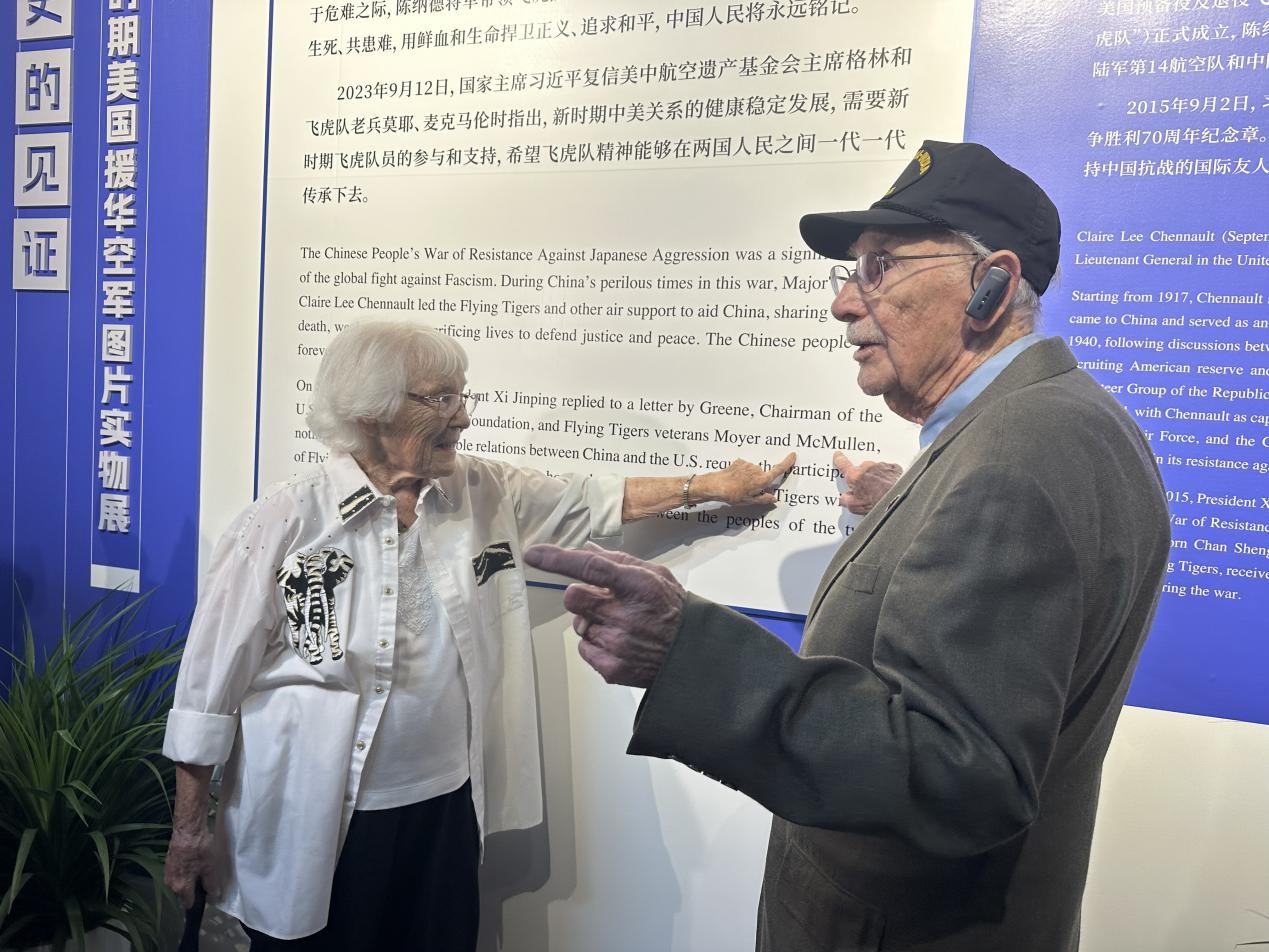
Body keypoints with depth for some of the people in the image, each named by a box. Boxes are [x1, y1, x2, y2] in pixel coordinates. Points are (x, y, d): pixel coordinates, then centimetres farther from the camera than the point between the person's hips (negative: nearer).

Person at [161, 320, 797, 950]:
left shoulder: (485, 495, -1)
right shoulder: (284, 523, -13)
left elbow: (598, 502, 11)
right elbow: (210, 683, -8)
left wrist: (711, 486, 12)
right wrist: (189, 828, -3)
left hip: (445, 813, 4)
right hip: (309, 829, -4)